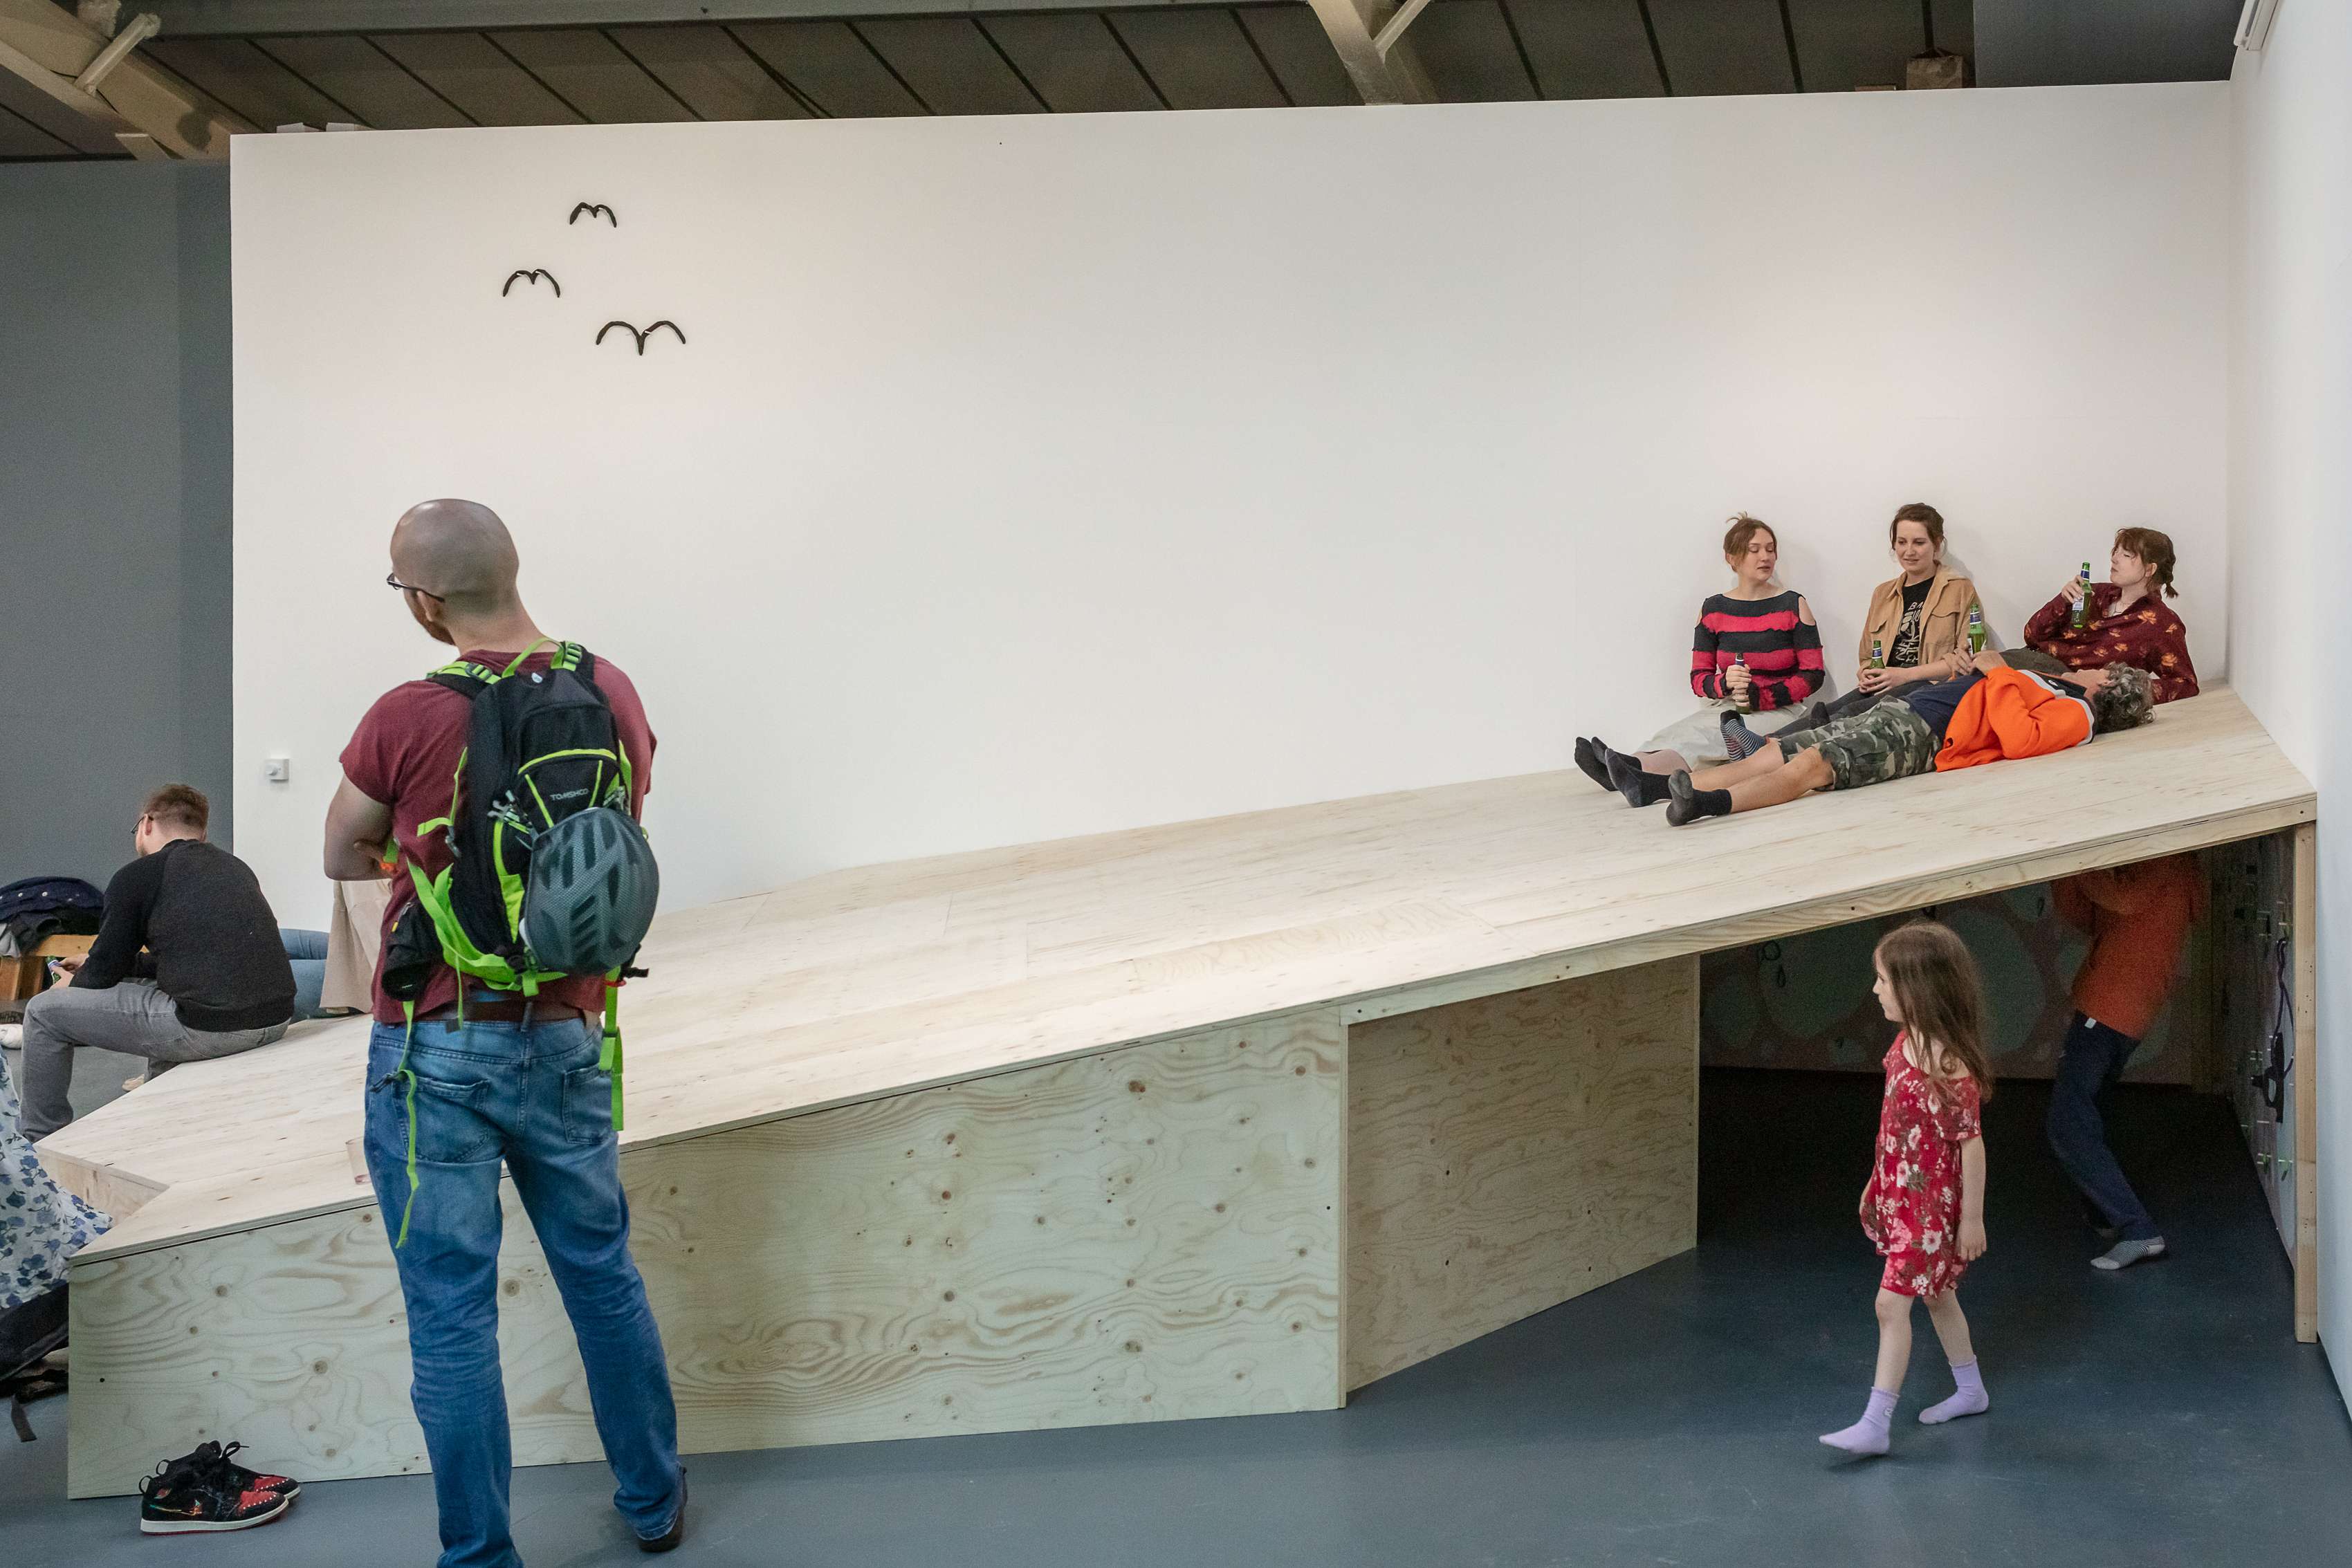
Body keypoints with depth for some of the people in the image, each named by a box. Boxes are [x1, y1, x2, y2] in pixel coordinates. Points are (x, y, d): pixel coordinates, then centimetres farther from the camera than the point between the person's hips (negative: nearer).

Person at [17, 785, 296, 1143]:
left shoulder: (137, 876, -1)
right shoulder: (234, 866, 19)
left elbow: (104, 973, 5)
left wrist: (70, 989, 29)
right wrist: (97, 964, 38)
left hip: (210, 1028, -8)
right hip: (276, 1019, 8)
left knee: (43, 1012, 11)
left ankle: (43, 1141, 24)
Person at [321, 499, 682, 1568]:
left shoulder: (406, 720, -18)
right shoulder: (613, 694, -4)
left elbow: (344, 860, 0)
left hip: (437, 1049, -4)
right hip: (568, 1039, 5)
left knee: (452, 1313, 6)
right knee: (603, 1276, 21)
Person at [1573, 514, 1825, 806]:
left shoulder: (1793, 605, 2)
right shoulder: (1713, 609, 9)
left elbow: (1812, 675, -1)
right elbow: (1699, 678, 8)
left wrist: (1760, 697, -15)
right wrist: (1725, 683, -16)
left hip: (1780, 711, -4)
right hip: (1727, 706, 4)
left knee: (1708, 733, -36)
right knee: (1685, 730, -32)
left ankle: (1638, 767, -65)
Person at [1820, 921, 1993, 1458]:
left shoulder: (1950, 1065, -26)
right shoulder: (1905, 1041, 0)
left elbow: (1971, 1143, -20)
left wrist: (1972, 1219, -15)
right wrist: (1877, 1181, 18)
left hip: (1933, 1204, -9)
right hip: (1899, 1192, 9)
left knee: (1892, 1303, -8)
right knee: (1936, 1294, 22)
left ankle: (1875, 1424, -3)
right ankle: (1970, 1391, 40)